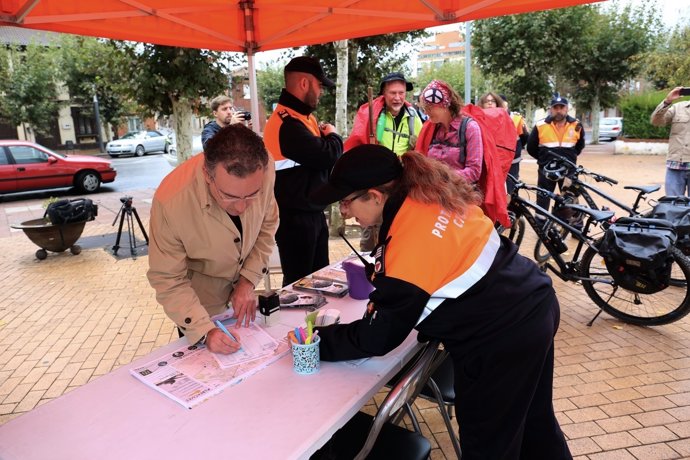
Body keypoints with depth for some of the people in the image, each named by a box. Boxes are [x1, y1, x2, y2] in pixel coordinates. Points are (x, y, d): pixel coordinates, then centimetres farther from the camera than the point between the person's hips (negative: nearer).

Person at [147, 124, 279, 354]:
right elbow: (168, 281, -23)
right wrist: (204, 332, -33)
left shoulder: (263, 170, -27)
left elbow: (267, 224, -8)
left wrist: (248, 281, -15)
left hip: (242, 292, 4)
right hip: (197, 301, -3)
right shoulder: (171, 203, -36)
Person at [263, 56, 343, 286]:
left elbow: (318, 158, 17)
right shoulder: (287, 123, -23)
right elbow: (327, 155, -28)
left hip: (312, 211, 10)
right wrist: (333, 136, -8)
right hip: (295, 218, -10)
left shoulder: (302, 116, 12)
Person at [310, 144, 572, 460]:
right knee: (534, 422, 30)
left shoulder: (408, 245, -28)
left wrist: (319, 341, -6)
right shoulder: (431, 192, -2)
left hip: (499, 340, -9)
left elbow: (377, 337, -17)